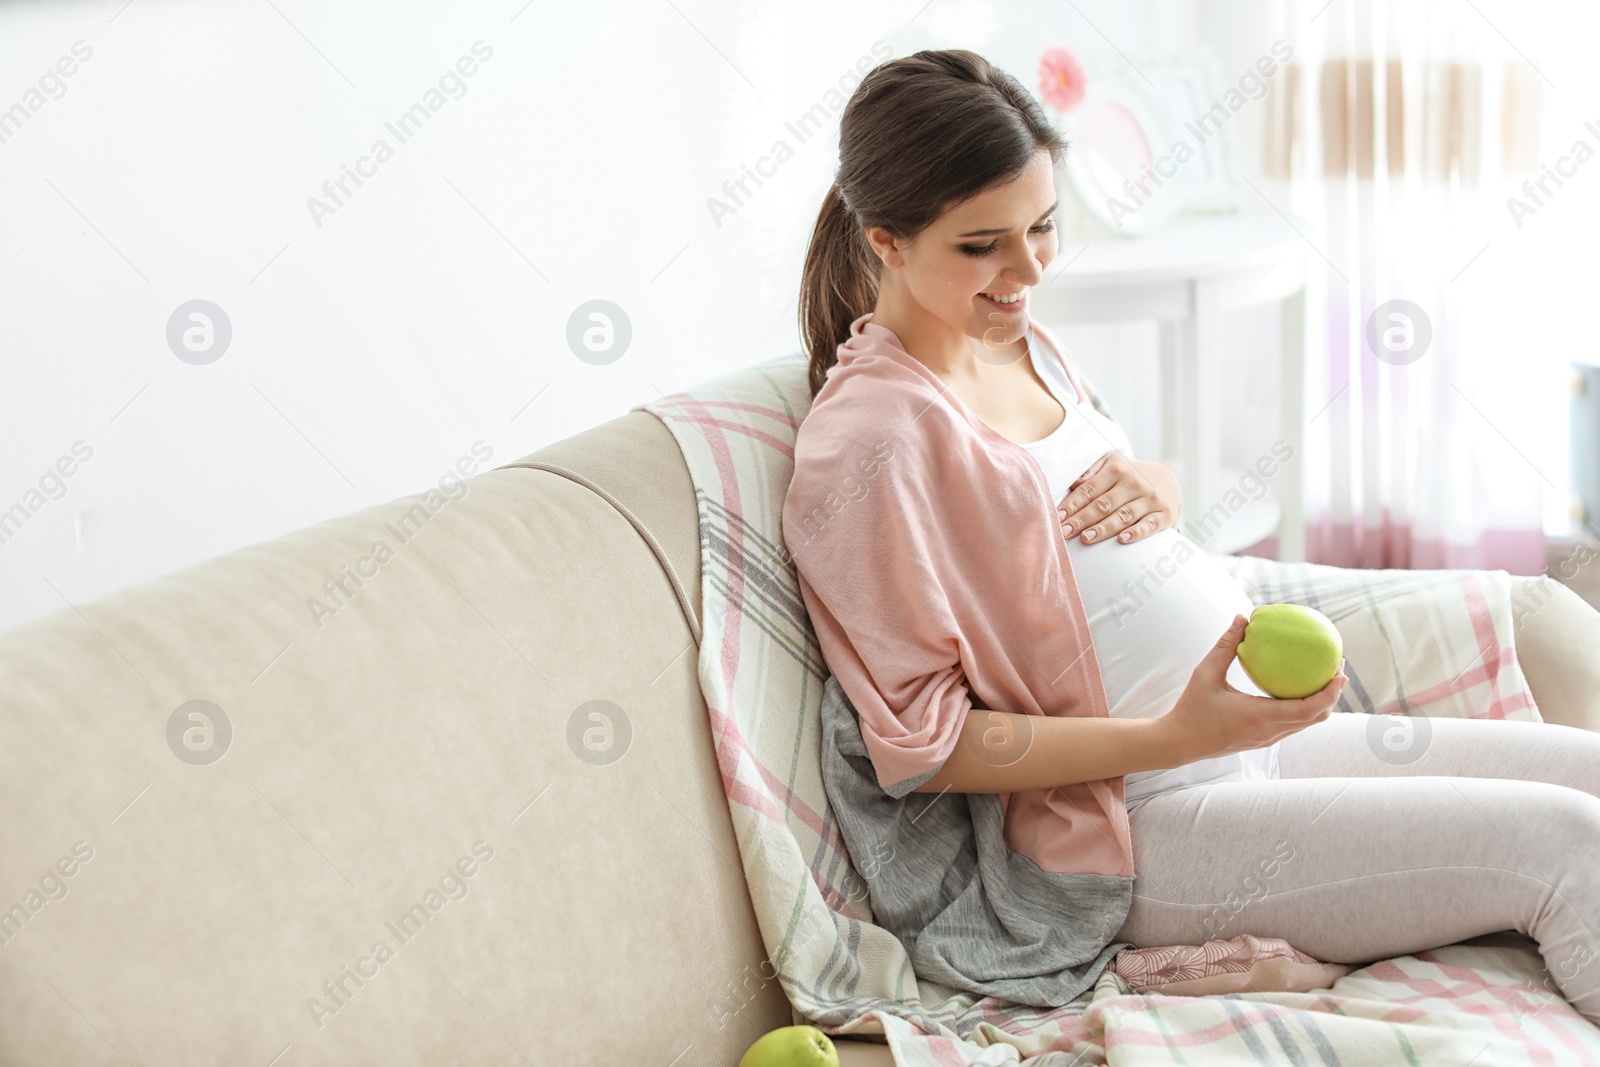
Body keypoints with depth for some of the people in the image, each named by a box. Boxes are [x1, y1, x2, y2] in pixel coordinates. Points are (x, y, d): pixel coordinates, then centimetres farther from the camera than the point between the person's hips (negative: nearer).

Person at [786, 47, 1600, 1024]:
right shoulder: (864, 435, -17)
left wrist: (1155, 488, -1)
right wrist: (1177, 738, -24)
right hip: (1140, 829, -9)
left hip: (1253, 740, 9)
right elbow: (919, 743, -17)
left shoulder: (1026, 346, 9)